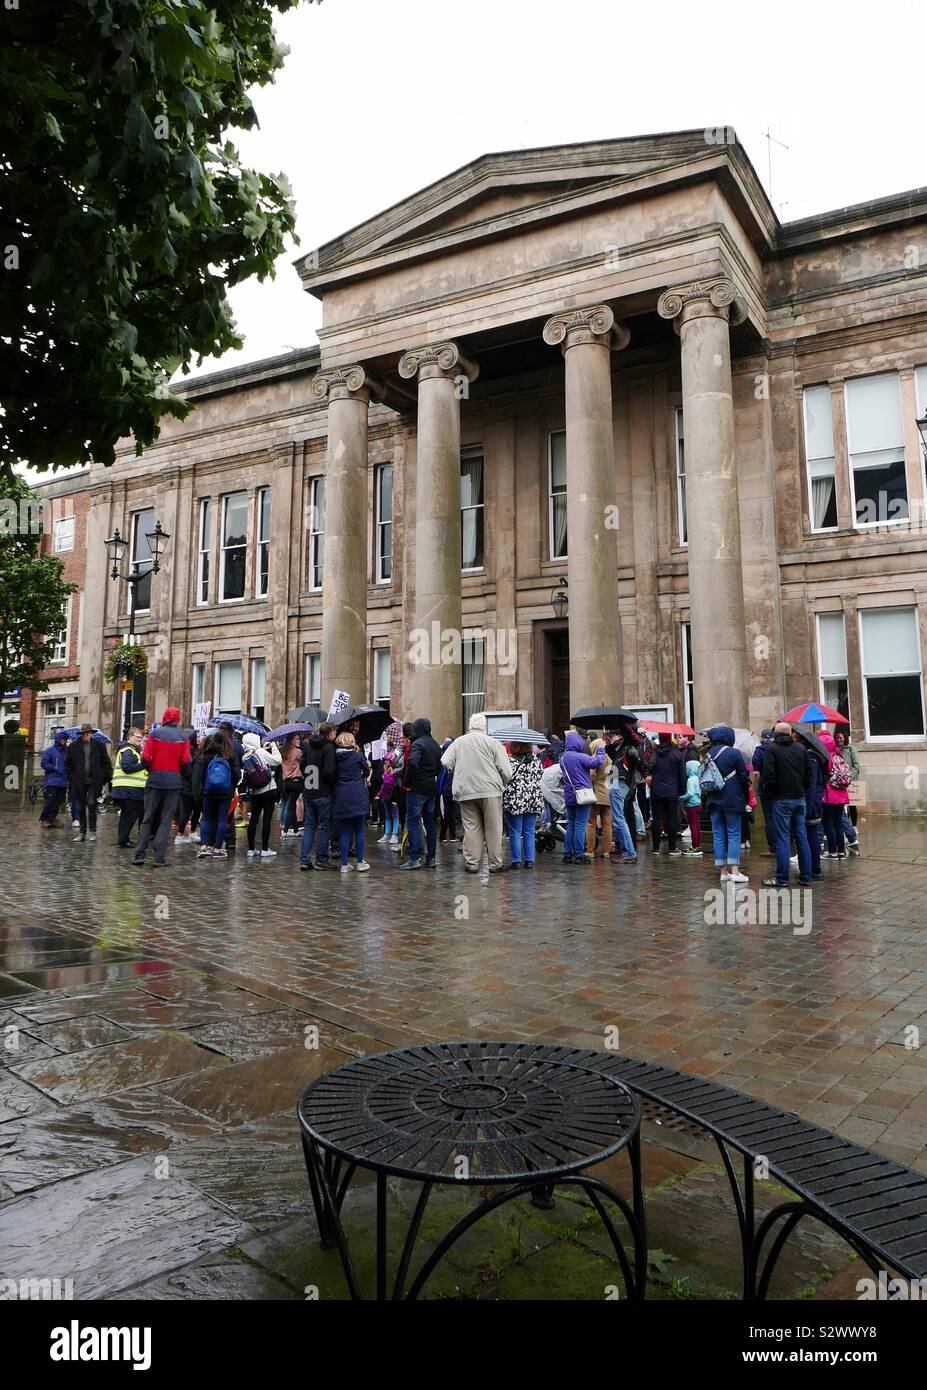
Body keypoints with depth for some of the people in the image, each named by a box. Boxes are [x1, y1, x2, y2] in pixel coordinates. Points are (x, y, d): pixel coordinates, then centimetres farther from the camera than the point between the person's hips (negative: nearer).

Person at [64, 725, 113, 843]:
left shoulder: (99, 745, 2)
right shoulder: (73, 746, 4)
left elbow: (106, 762, 5)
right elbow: (67, 763, 10)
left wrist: (108, 777, -2)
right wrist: (71, 778, 1)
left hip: (94, 781, -2)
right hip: (79, 782, 2)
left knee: (91, 804, -10)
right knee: (81, 807, 8)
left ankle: (92, 831, -1)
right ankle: (82, 832, 18)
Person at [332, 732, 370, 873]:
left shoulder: (336, 756, 2)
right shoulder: (357, 755, -4)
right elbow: (367, 770, 9)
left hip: (341, 797, 3)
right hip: (357, 796, -3)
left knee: (344, 831, 8)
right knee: (359, 830, 6)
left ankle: (344, 864, 8)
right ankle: (360, 862, 10)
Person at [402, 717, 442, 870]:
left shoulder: (417, 744, -13)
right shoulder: (435, 744, 13)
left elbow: (413, 763, -27)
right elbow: (439, 766, 17)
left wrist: (408, 782, -18)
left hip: (417, 788, -8)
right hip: (432, 788, 8)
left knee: (413, 822, -3)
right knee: (430, 822, 12)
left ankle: (414, 858, -5)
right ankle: (430, 858, 15)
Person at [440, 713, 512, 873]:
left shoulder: (458, 742, 6)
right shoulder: (493, 742, -2)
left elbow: (445, 762, 1)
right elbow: (506, 771, -5)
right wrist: (503, 786, 14)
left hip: (465, 792, 3)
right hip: (490, 790, -2)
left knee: (471, 828, 9)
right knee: (493, 829, 6)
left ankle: (471, 863, 10)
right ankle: (495, 863, 10)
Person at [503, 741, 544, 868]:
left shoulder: (509, 760, -11)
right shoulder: (536, 760, 3)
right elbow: (540, 775, 14)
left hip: (514, 801, -4)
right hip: (534, 800, 4)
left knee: (515, 832, 4)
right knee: (530, 832, 10)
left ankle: (516, 861, 5)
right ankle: (529, 860, 10)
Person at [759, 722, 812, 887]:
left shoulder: (771, 749, -7)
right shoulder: (801, 748, 8)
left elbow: (768, 775, -13)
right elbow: (809, 774, 8)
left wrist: (767, 793, 1)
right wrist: (803, 790, 16)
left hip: (781, 800, -5)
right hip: (800, 799, 5)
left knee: (782, 838, -3)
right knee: (802, 837, 10)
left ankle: (782, 878, -1)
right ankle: (805, 876, 15)